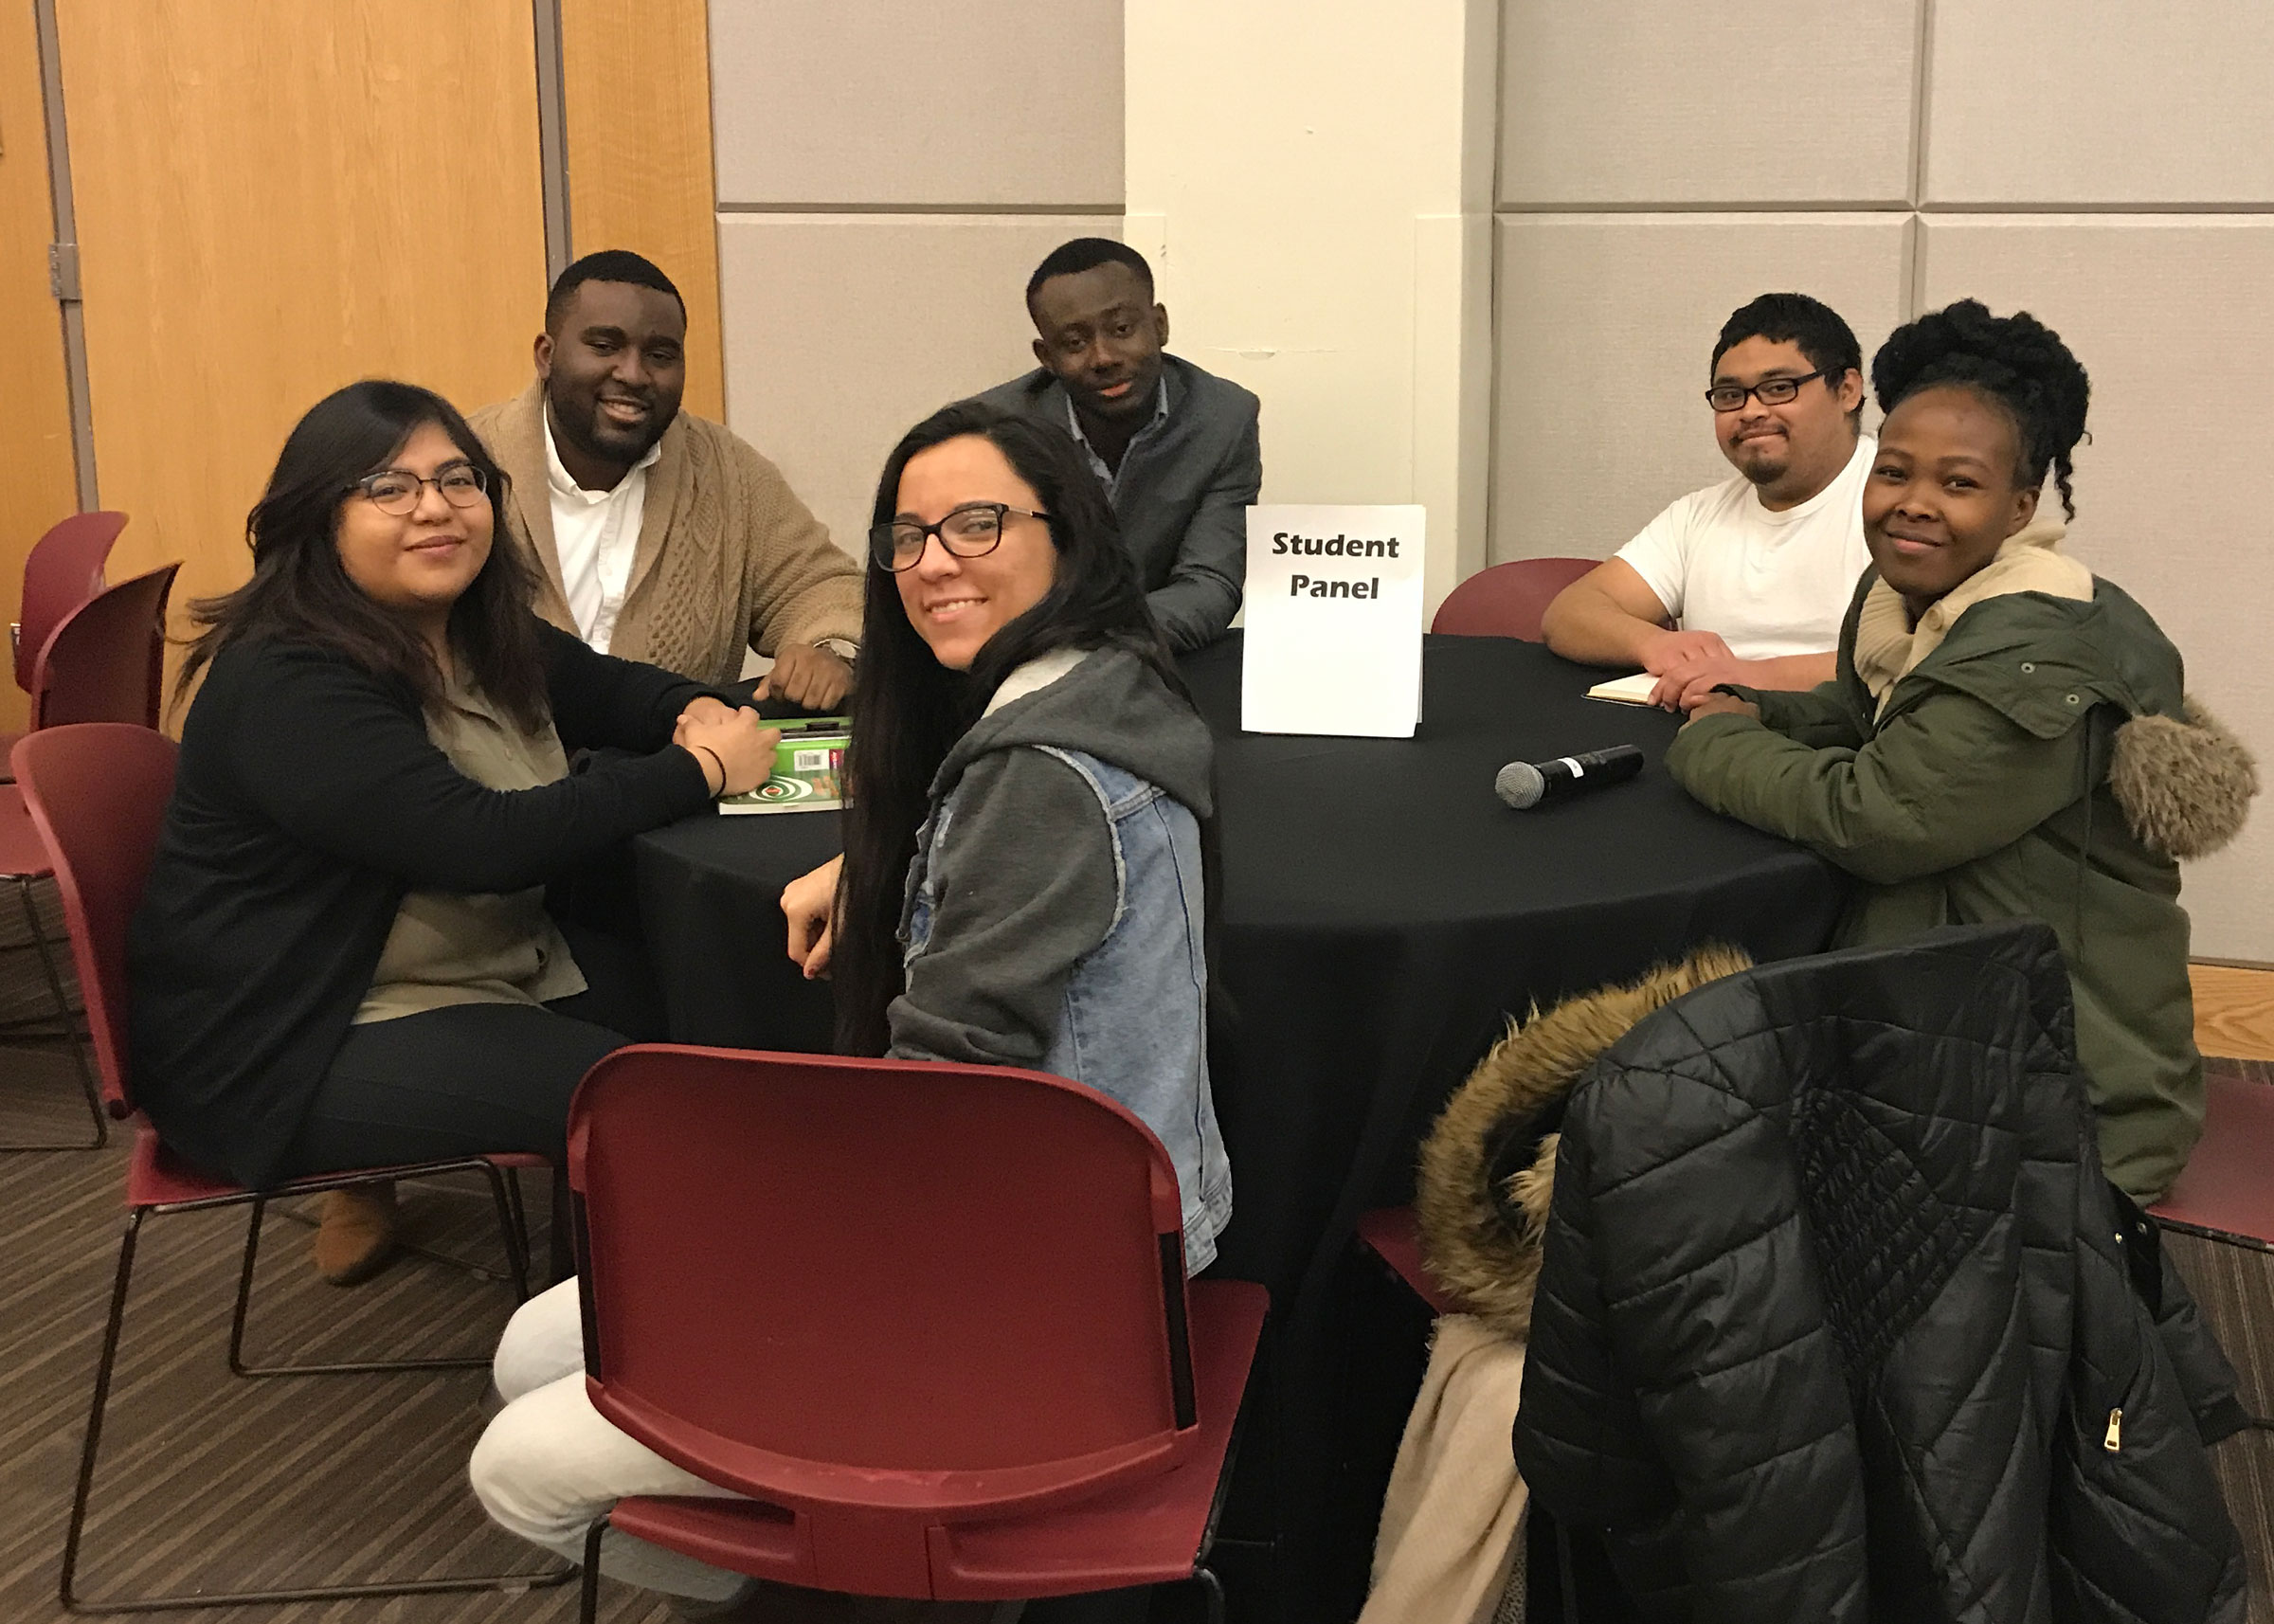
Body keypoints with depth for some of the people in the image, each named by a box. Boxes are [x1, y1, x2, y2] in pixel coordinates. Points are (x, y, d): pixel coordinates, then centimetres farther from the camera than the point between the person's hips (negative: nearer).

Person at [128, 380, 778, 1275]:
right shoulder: (284, 686, -22)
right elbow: (484, 843, -30)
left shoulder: (479, 634, 6)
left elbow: (608, 688, 21)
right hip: (289, 1054, -9)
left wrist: (699, 714, -4)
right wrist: (699, 771, -21)